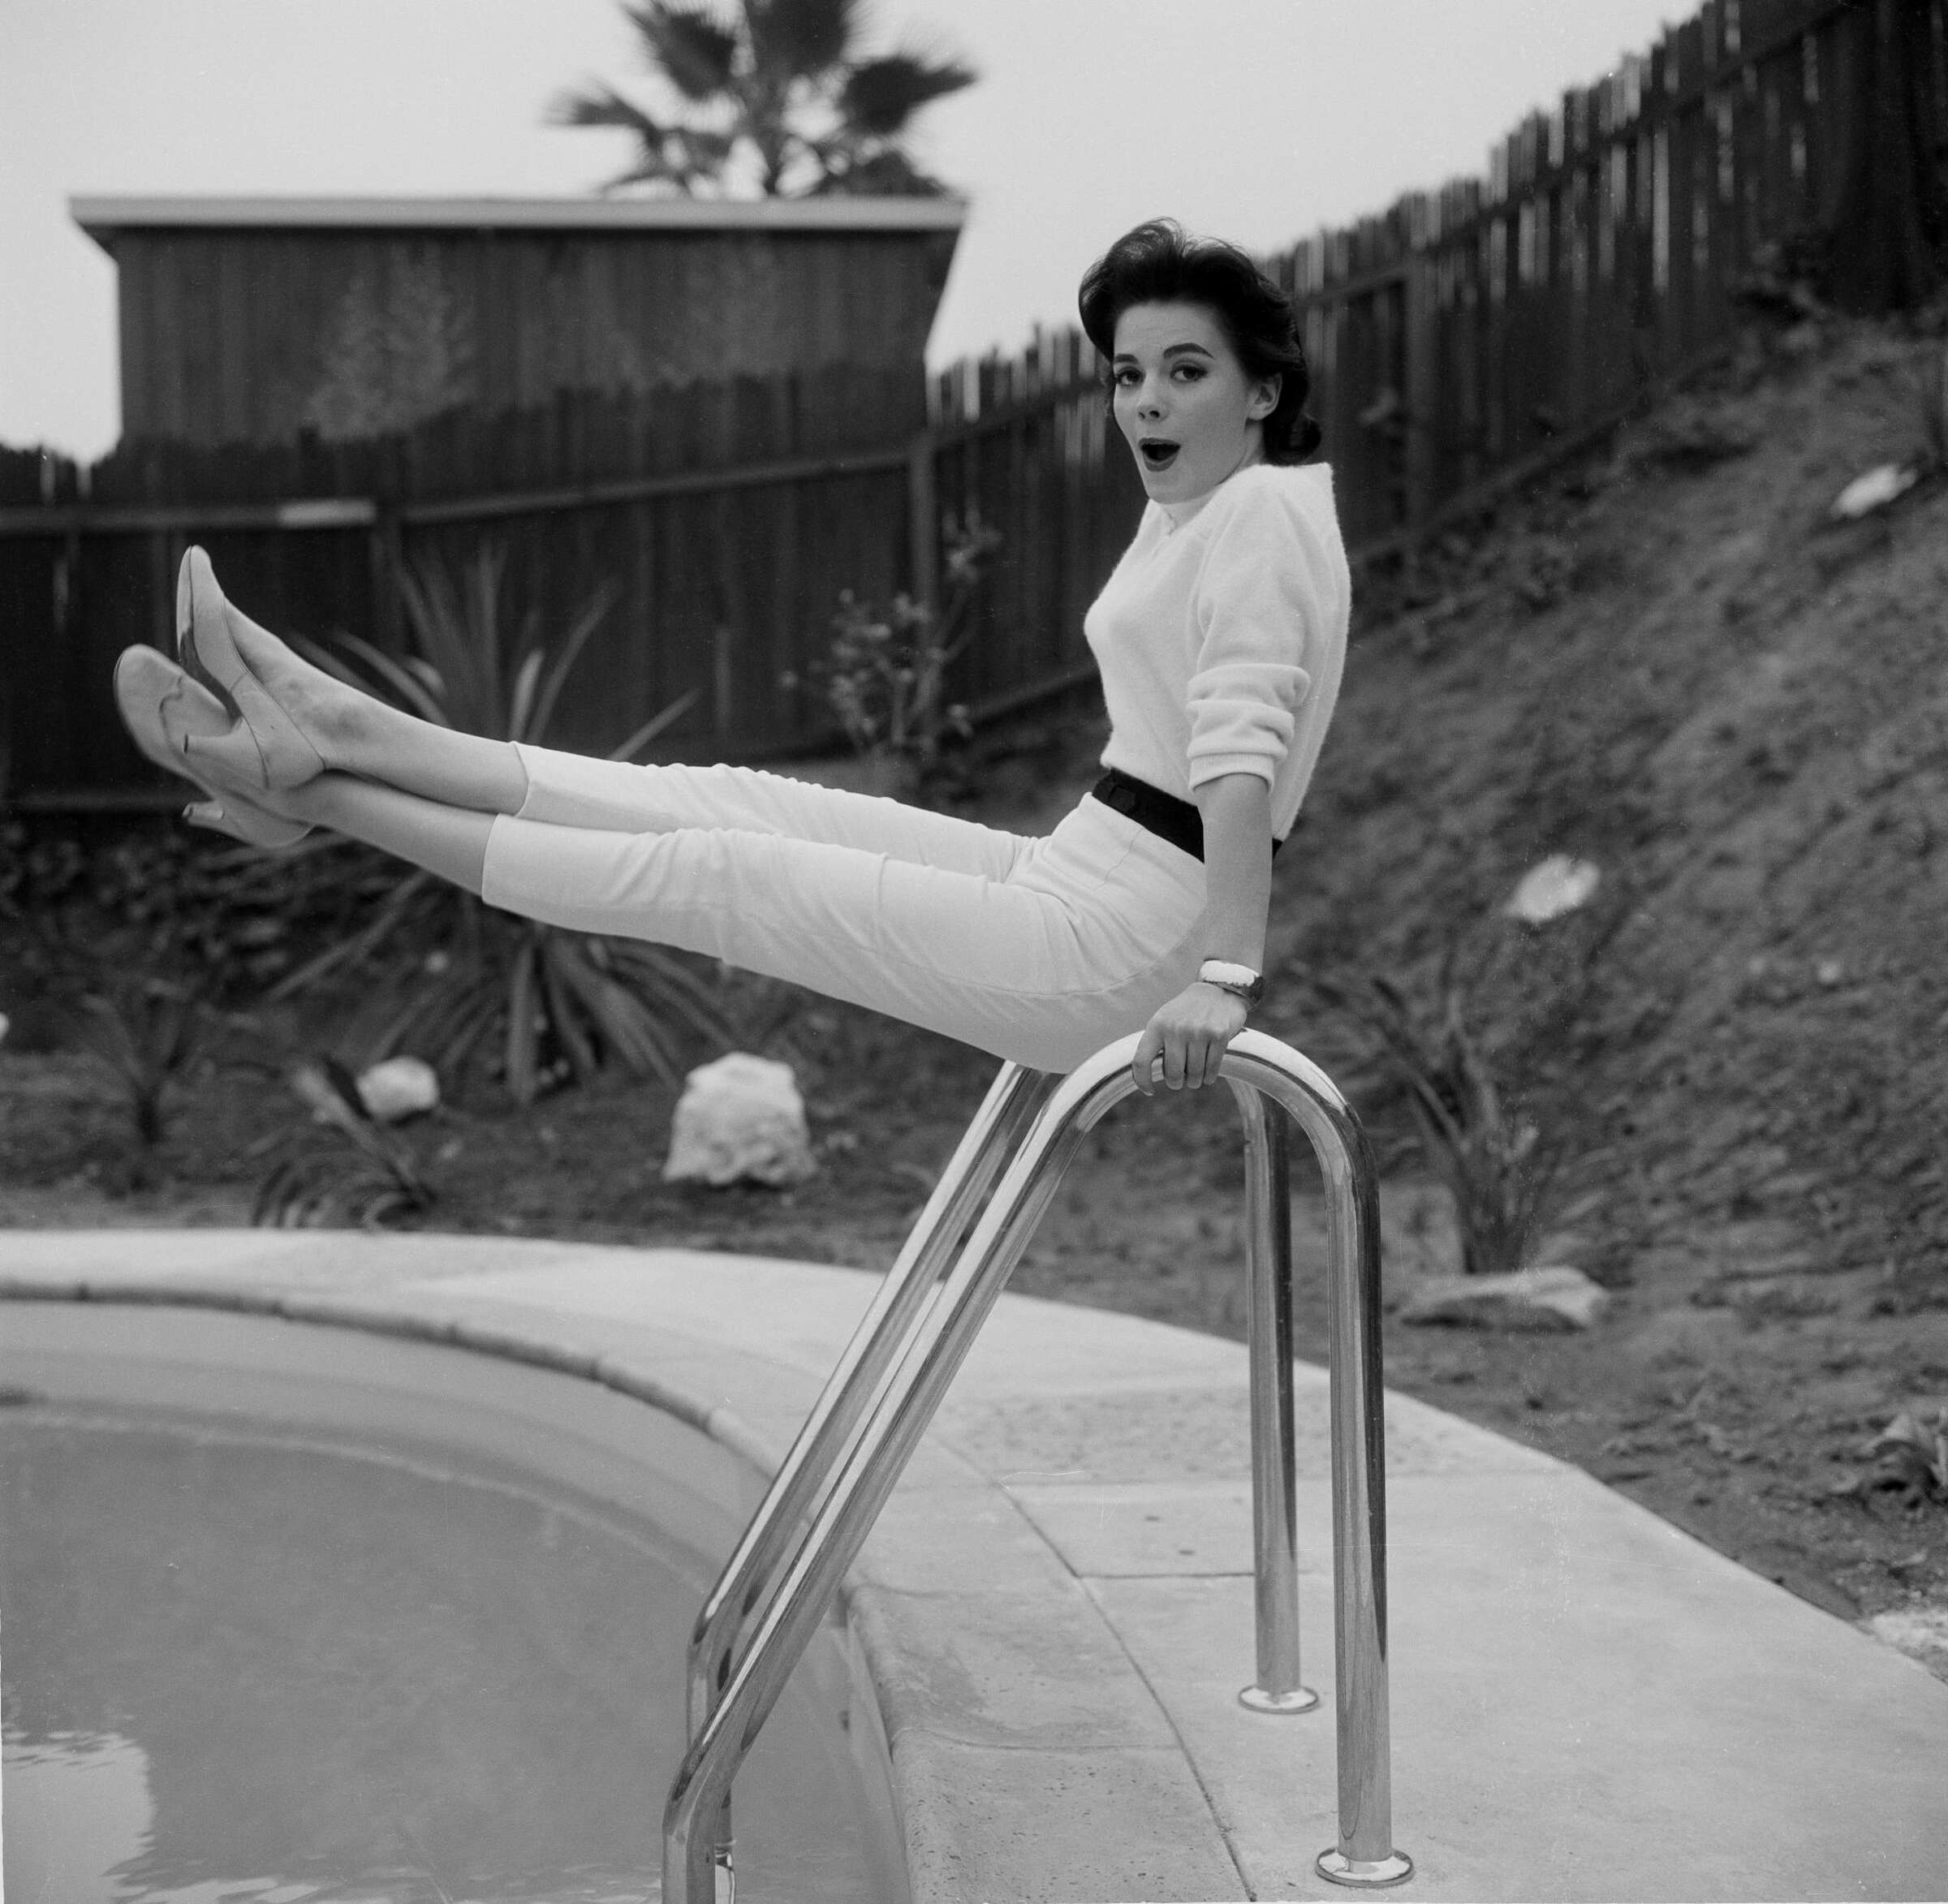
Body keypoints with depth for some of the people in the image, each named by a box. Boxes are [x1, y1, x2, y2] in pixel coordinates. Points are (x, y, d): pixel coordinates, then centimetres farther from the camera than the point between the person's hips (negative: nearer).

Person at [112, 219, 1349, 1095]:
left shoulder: (1266, 516, -15)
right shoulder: (1192, 512, 16)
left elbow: (1245, 752, -26)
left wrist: (1226, 971, -33)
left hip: (1110, 954, -9)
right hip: (1074, 878, 9)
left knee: (720, 873, -7)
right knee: (738, 803, 4)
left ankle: (320, 790, -3)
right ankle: (339, 734, 5)